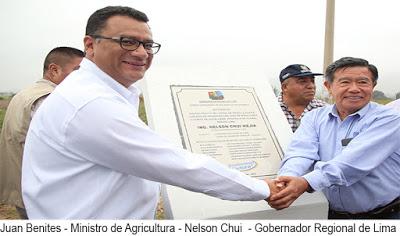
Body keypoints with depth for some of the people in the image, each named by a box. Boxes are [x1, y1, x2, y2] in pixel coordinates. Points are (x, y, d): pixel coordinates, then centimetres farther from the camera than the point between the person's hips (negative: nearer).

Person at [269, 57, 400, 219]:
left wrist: (306, 182, -33)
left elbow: (353, 162, -21)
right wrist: (288, 179, -32)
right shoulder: (315, 117, 6)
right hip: (335, 213, 2)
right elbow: (302, 152, -11)